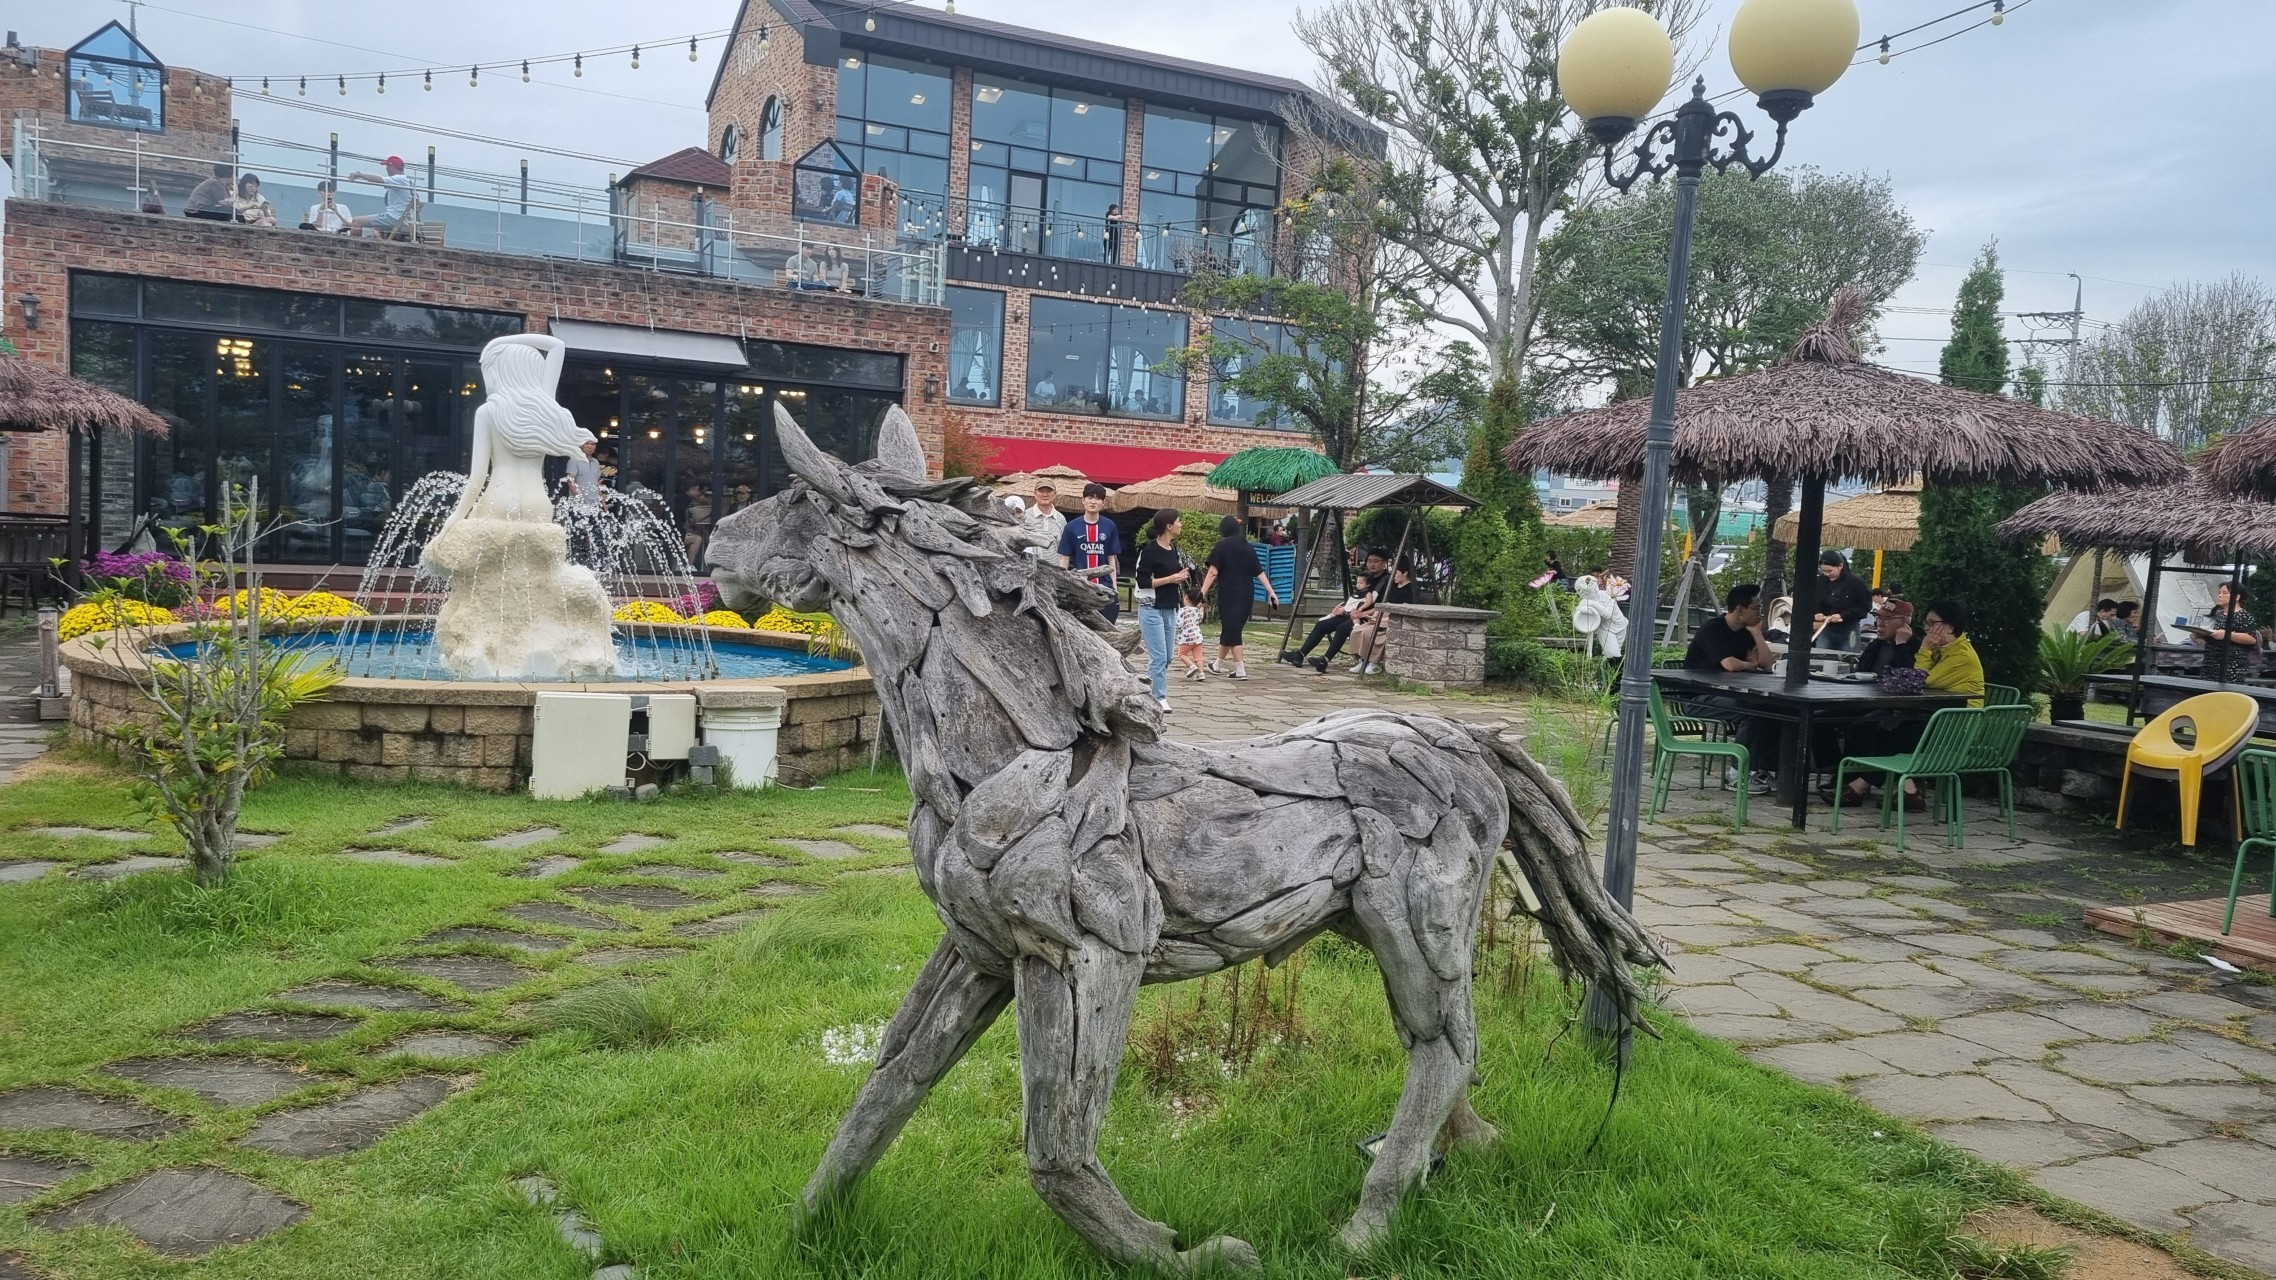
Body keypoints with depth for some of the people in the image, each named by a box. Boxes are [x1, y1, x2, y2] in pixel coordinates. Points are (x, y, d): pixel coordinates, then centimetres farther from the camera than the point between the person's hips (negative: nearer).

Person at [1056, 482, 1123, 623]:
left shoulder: (1109, 526, 3)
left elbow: (1112, 559, 8)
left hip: (1104, 588, 1)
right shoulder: (1072, 527, 1)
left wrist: (1114, 587, 4)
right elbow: (1064, 559, 4)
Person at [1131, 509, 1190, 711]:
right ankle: (1160, 698, -2)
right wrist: (1171, 579, -16)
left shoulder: (1174, 548, 11)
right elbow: (1142, 581, -15)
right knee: (1159, 656, -8)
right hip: (1152, 609, -8)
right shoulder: (1150, 550, -13)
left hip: (1170, 609, 8)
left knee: (1167, 657, 11)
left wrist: (1182, 575, 5)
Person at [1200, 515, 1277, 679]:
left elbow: (1213, 572, -12)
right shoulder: (1248, 547, 12)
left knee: (1231, 630, -2)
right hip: (1247, 595, 6)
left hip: (1229, 594, -6)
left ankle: (1240, 670, -9)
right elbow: (1259, 572, 8)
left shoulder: (1222, 546, -3)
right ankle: (1218, 664, 30)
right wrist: (1271, 592, 9)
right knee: (1232, 629, 16)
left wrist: (1202, 593, -14)